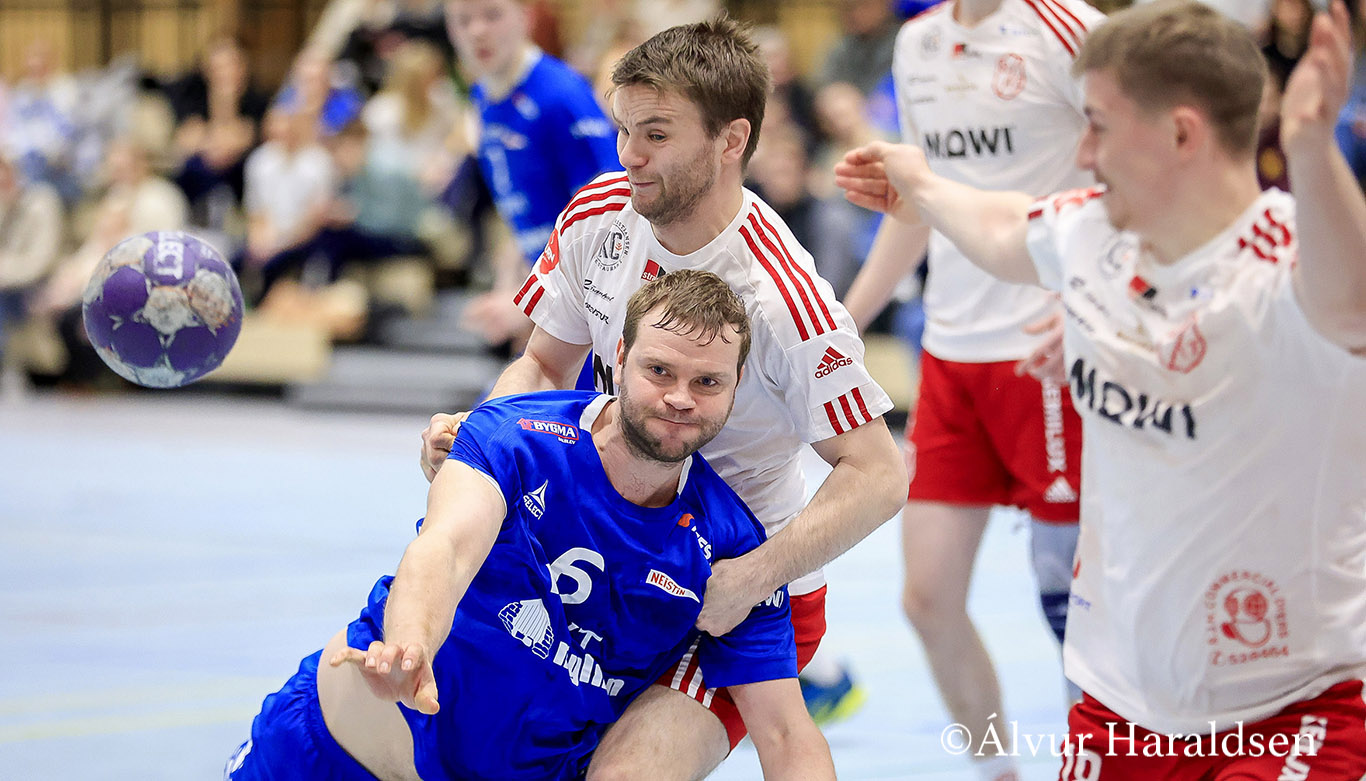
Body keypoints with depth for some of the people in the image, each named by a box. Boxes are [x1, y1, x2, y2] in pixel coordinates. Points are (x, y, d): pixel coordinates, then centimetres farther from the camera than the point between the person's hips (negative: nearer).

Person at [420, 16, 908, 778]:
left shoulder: (780, 299, -28)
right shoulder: (599, 215, -8)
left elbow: (879, 475, -24)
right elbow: (547, 363, 8)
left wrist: (753, 577, -33)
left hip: (742, 596, -6)